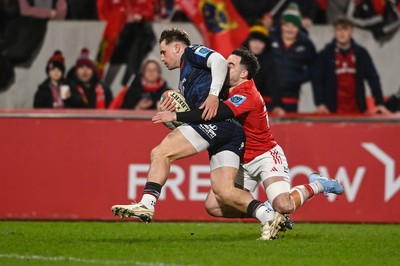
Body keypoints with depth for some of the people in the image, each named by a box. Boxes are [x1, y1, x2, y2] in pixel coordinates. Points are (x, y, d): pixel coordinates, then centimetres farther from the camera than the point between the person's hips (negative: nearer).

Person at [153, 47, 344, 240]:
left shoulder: (247, 96, -24)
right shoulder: (233, 91, 6)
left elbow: (215, 114, -37)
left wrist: (176, 116, -37)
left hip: (266, 156, -9)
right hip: (243, 162, 9)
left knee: (284, 206, -28)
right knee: (213, 206, -4)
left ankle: (316, 185, 3)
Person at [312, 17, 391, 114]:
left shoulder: (361, 53, 5)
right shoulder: (325, 54, 1)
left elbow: (373, 78, 4)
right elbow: (317, 80, 0)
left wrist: (380, 103, -4)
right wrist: (320, 103, -12)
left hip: (357, 109, 2)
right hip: (334, 109, -2)